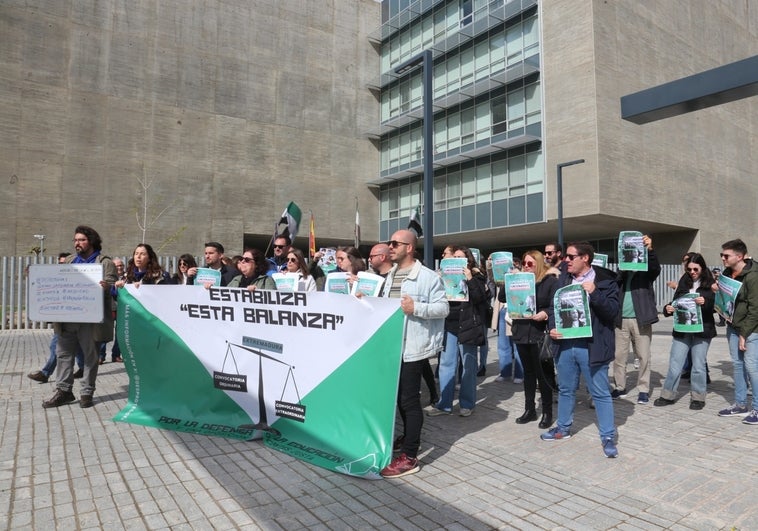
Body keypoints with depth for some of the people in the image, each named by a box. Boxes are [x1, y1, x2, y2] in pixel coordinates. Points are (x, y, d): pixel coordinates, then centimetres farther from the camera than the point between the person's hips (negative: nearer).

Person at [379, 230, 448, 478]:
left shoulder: (428, 277, -11)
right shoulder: (391, 276, 15)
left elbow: (443, 307, -15)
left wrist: (416, 308, -26)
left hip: (413, 346, -8)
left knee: (409, 398, -5)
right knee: (399, 394, 19)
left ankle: (409, 457, 2)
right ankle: (408, 436, 39)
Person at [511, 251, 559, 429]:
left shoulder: (551, 281, -3)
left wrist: (545, 314, -27)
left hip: (540, 334, -5)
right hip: (522, 332, 5)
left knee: (543, 373, 1)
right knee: (528, 372, 13)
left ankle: (547, 412, 14)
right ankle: (529, 409, 24)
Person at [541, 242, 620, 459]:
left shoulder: (605, 280, -7)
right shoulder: (563, 278, 8)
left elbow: (613, 310, -13)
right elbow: (554, 305, 11)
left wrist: (594, 293, -25)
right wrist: (552, 327, -5)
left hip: (591, 346, -5)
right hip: (565, 343, 5)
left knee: (601, 393, 4)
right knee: (565, 389, 18)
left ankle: (608, 437, 17)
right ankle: (563, 428, 34)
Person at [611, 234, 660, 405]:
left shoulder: (646, 271, 3)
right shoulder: (623, 272, 12)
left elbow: (656, 267, -18)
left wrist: (649, 249, -34)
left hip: (641, 319, -3)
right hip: (621, 319, 3)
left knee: (644, 356, 3)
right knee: (618, 355, 6)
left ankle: (643, 390, 14)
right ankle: (619, 387, 17)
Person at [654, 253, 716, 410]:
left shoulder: (710, 283, -1)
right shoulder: (684, 282, 8)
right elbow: (676, 301, 12)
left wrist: (705, 302, -24)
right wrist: (668, 308, -8)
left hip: (702, 330, -2)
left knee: (698, 365, 7)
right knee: (675, 363, 3)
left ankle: (698, 397, 21)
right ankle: (668, 395, 14)